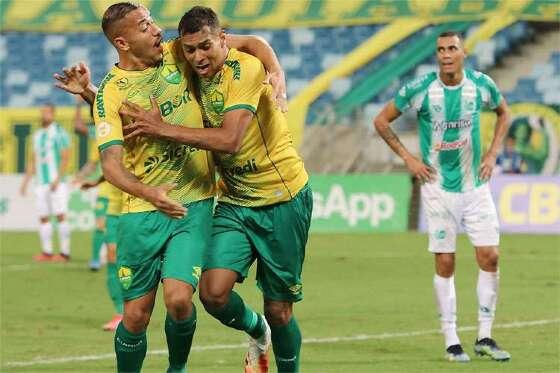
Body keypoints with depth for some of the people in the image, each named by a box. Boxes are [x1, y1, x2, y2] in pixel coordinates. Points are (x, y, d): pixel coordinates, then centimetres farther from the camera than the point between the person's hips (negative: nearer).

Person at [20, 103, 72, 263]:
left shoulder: (60, 133, -5)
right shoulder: (38, 135, 16)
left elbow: (65, 158, -11)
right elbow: (33, 161, 21)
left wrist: (58, 179, -19)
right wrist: (25, 182, 16)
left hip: (57, 182, -7)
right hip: (41, 182, 7)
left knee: (60, 215, -10)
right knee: (43, 218, 5)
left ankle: (65, 252, -10)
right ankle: (46, 252, 8)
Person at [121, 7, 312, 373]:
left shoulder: (246, 68, -18)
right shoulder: (191, 79, 2)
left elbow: (229, 139, -28)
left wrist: (163, 129, -24)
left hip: (282, 198, -5)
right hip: (234, 202, 5)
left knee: (278, 309, 1)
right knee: (213, 291, -15)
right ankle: (256, 332, 17)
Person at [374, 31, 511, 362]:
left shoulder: (481, 85, -4)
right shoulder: (420, 89, -11)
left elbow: (504, 112, 18)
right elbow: (382, 121, 1)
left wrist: (492, 153, 7)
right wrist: (408, 157, -3)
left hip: (476, 185, 2)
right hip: (439, 187, -2)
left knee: (490, 257, -3)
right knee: (445, 264, -2)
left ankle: (485, 338, 7)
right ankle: (451, 341, 6)